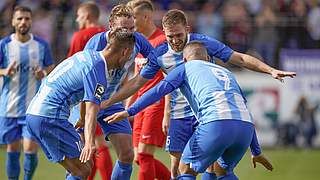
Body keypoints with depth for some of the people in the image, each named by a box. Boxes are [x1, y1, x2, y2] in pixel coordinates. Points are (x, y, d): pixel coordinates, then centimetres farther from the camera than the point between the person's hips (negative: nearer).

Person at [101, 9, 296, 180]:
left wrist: (271, 70, -20)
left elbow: (240, 59, -11)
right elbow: (137, 83, 4)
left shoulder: (204, 43, -13)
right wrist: (106, 103, 1)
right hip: (180, 115, 3)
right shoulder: (159, 55, -5)